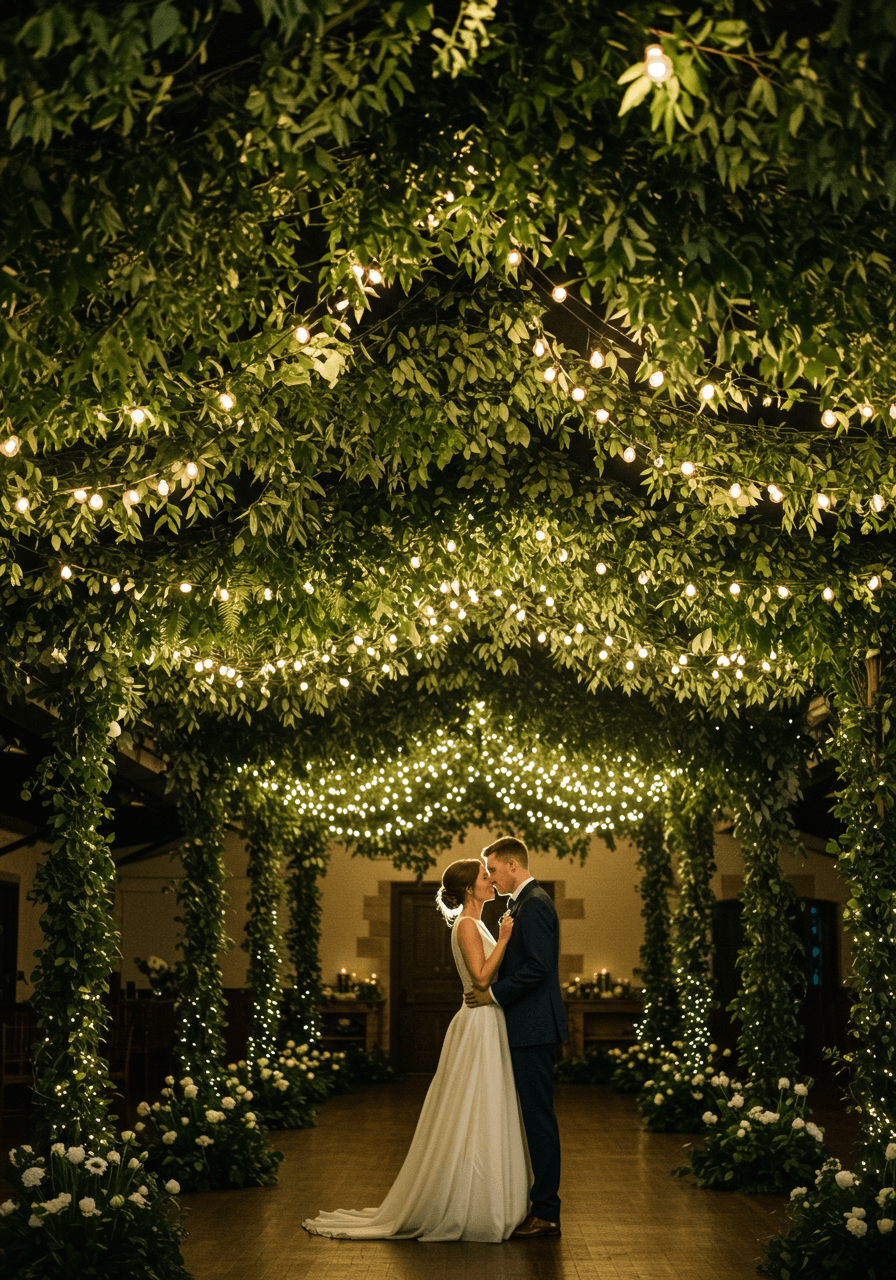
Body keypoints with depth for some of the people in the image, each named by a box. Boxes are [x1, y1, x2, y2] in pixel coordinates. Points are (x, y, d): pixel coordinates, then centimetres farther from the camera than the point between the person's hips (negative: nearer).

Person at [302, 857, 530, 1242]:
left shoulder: (476, 924, 16)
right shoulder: (466, 925, -13)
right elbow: (481, 977, -21)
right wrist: (504, 939, -21)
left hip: (489, 1029, 10)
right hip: (478, 1027, -10)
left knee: (483, 1120, 12)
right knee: (472, 1120, -5)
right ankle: (461, 1211, 2)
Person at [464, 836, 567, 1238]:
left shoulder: (534, 903, -14)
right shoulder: (525, 903, 18)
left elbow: (538, 966, -22)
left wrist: (494, 993, -15)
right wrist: (489, 988, 11)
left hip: (534, 1030, -10)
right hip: (528, 1028, 10)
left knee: (539, 1117, -5)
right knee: (535, 1116, 12)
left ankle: (546, 1212, 0)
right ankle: (542, 1202, 18)